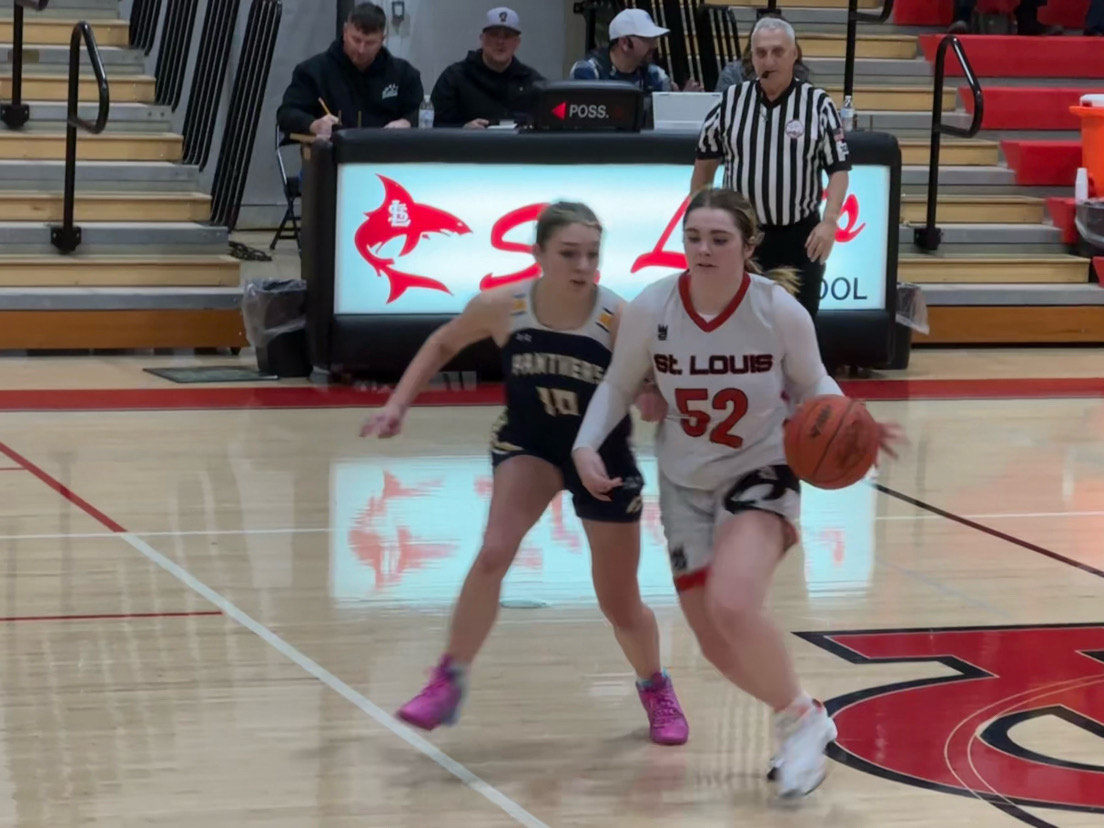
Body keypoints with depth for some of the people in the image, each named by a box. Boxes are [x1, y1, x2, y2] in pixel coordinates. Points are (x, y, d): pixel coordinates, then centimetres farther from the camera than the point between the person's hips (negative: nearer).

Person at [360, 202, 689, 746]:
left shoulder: (620, 321, -28)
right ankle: (449, 682, -11)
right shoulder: (502, 307, -21)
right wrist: (398, 404, -5)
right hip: (528, 443, 1)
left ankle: (656, 690, 40)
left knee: (620, 605, 10)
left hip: (604, 456, -1)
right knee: (494, 553, -26)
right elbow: (444, 343, 0)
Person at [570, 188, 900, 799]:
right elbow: (618, 386, 1)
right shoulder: (650, 310, -15)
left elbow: (812, 386, -2)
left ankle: (799, 720, -5)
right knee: (719, 649, 8)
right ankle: (804, 723, 35)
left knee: (733, 606, -30)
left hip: (760, 477, -4)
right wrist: (587, 445, -14)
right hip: (685, 486, 4)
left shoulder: (780, 311, -19)